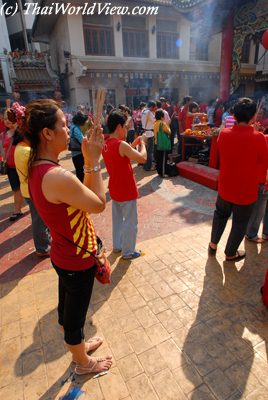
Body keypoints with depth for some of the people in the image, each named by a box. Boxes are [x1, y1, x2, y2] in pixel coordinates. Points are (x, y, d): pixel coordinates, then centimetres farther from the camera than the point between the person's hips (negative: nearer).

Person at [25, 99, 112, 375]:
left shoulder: (37, 168, -3)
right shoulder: (58, 177, -34)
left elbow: (82, 195, 2)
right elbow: (99, 204, -21)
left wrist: (88, 161, -5)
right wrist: (94, 162, -17)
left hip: (62, 255, 9)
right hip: (77, 261, -8)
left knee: (67, 307, 29)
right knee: (76, 314, 17)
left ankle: (77, 346, 57)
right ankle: (83, 363, 46)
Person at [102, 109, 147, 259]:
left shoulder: (106, 144, 3)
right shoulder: (122, 145, -24)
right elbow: (142, 158, -22)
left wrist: (134, 143, 8)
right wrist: (142, 143, -6)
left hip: (115, 190, 8)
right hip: (127, 191, -8)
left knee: (118, 219, 21)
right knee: (130, 222, 7)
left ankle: (117, 245, 36)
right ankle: (128, 252, 20)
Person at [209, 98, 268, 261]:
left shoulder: (224, 134, -9)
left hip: (225, 187, 3)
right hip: (246, 191, -3)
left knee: (220, 214, 27)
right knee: (240, 223, 16)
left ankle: (213, 244, 35)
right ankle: (230, 253, 32)